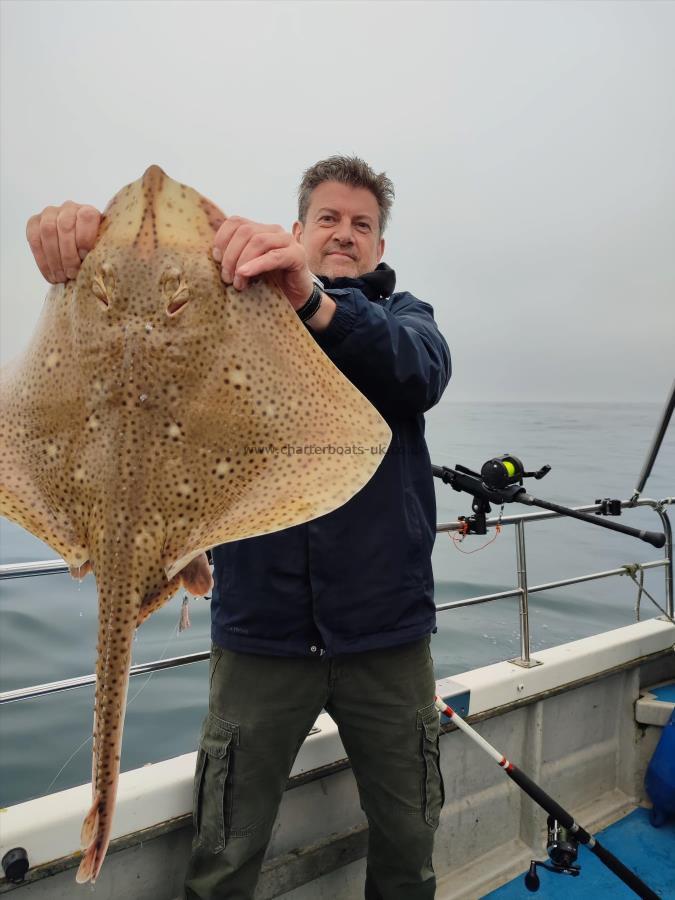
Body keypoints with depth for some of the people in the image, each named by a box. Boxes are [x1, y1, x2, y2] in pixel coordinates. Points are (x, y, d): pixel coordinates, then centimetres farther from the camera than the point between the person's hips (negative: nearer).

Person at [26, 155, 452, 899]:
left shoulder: (403, 314, 6)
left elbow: (420, 374, -18)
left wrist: (314, 302, -37)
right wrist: (83, 241, -33)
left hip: (386, 632, 1)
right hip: (262, 631, 0)